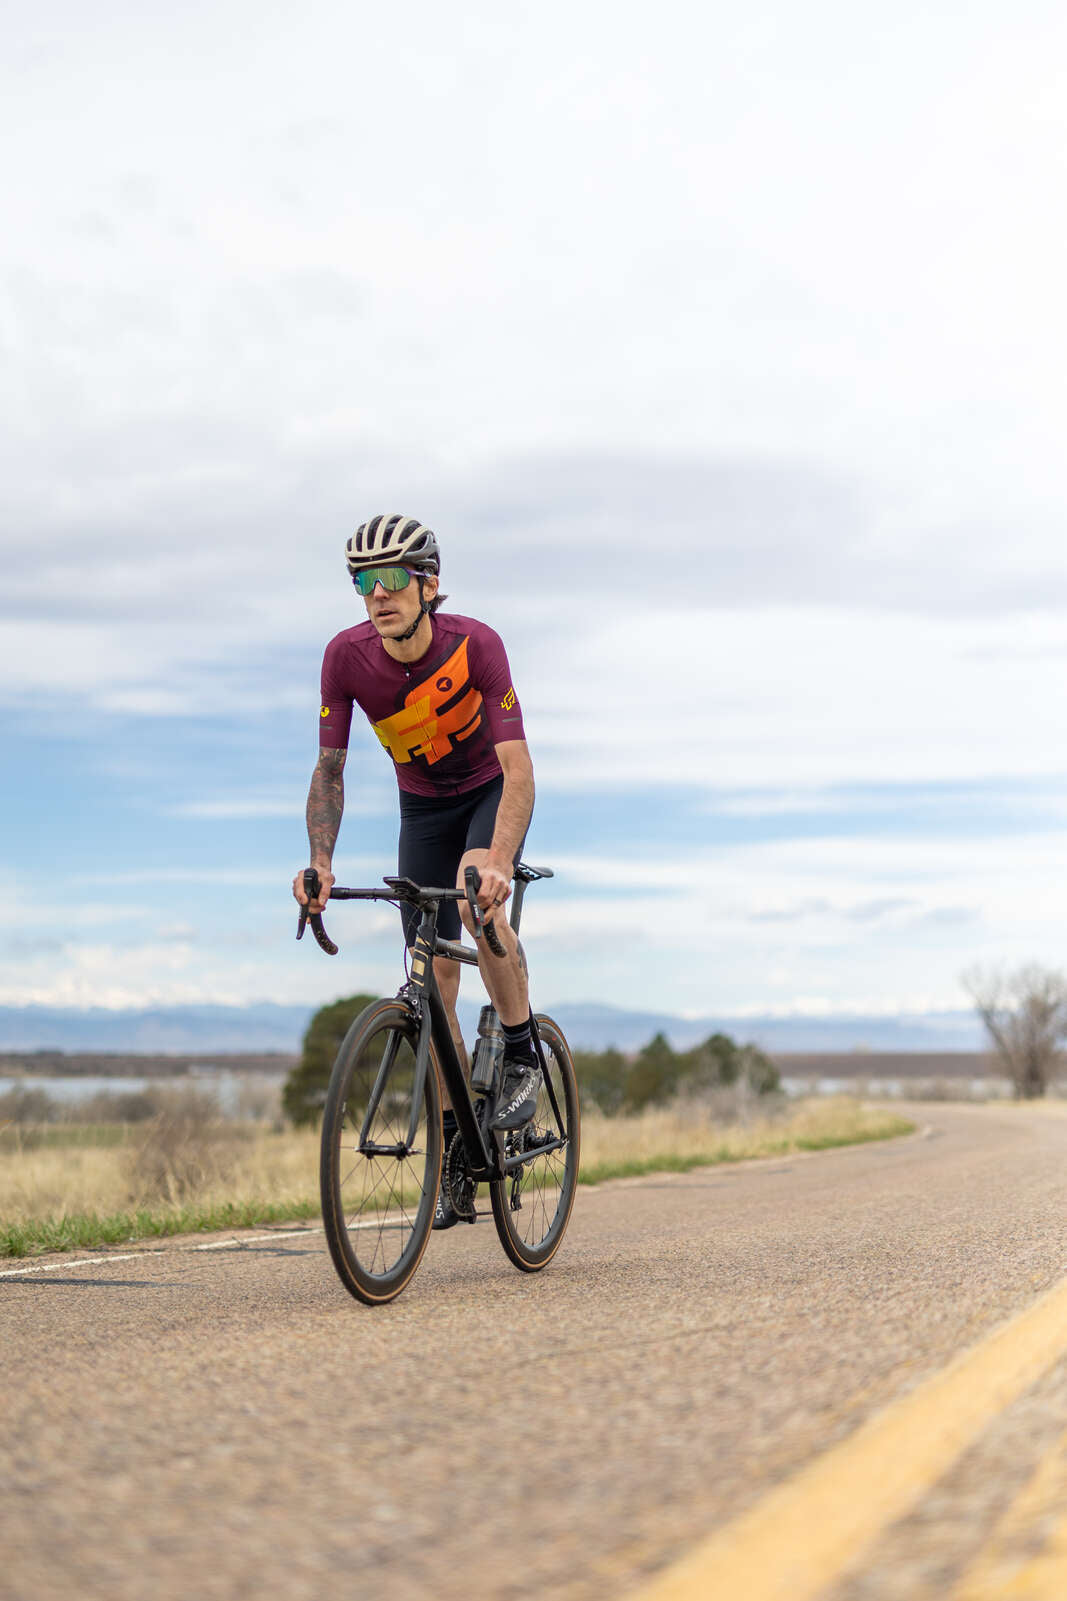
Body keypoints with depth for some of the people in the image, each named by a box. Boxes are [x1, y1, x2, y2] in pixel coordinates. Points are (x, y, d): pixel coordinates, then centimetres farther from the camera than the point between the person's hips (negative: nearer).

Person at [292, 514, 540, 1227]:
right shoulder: (346, 656, -23)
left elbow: (517, 767, -37)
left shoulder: (475, 644, -32)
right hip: (423, 805, 3)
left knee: (478, 902, -33)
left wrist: (498, 858, -53)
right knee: (434, 972, -2)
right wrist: (321, 862, -33)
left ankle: (523, 1059, -11)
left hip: (493, 791, -3)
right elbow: (330, 769, -18)